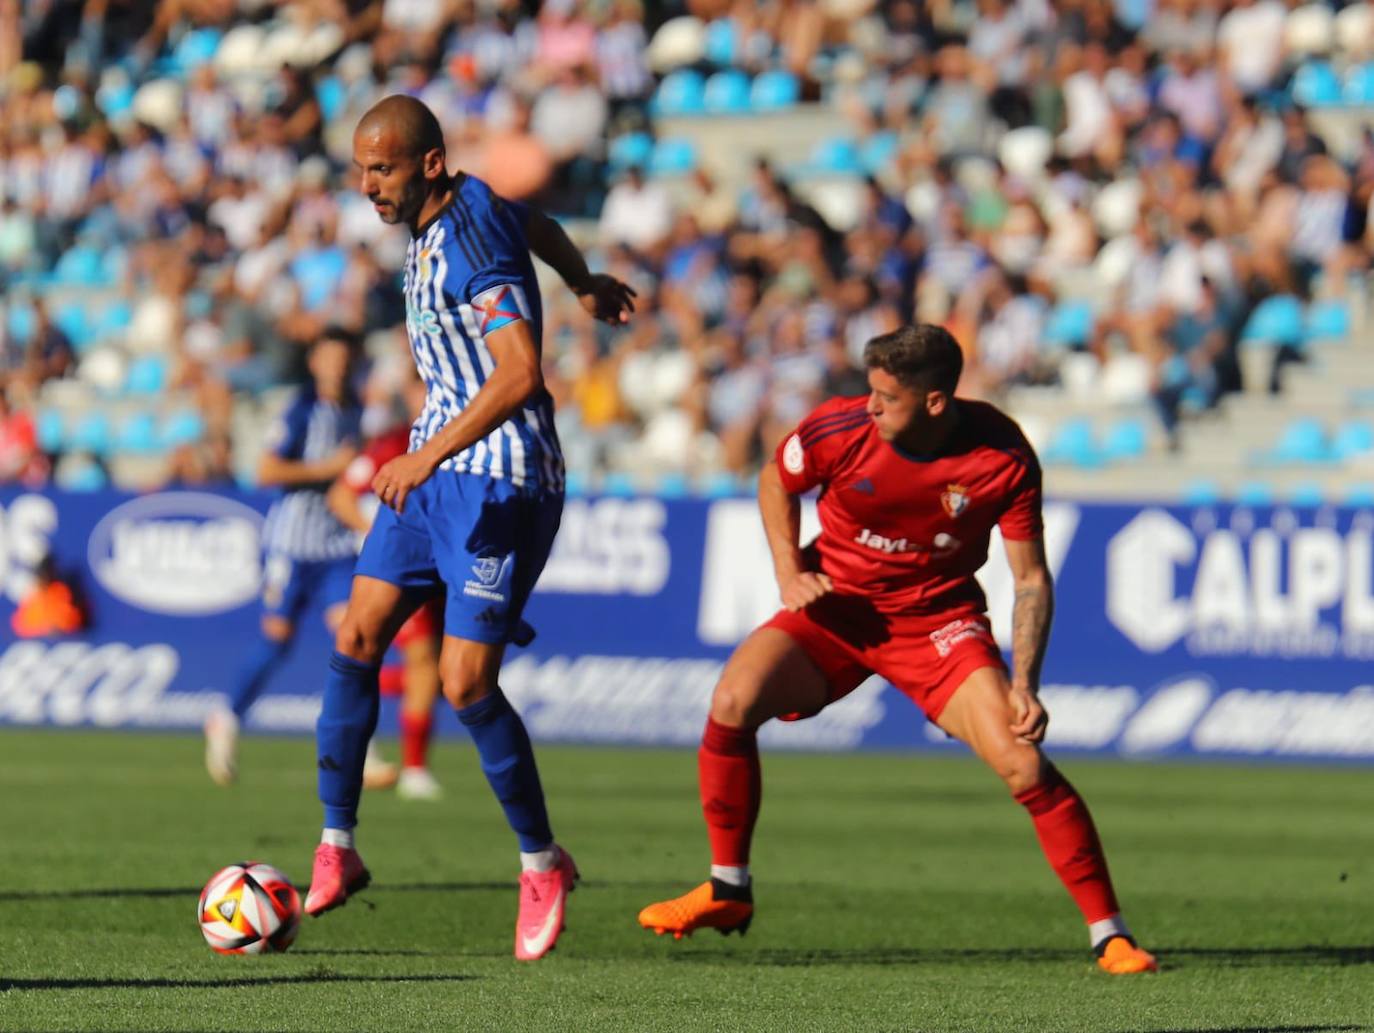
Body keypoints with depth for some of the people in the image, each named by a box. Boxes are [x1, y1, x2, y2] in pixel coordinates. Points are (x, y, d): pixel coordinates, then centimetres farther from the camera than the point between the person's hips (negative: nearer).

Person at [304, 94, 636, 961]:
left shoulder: (473, 246, -21)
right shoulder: (470, 207, 7)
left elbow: (520, 374, -31)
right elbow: (541, 229, 28)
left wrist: (429, 457, -33)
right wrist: (587, 284, 48)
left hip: (497, 481, -9)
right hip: (431, 472, 9)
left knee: (466, 684, -11)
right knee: (358, 637, 0)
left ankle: (543, 863, 7)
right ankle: (338, 849, 6)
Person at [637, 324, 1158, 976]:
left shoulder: (1005, 458, -19)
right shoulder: (840, 430, -19)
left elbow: (1031, 579, -9)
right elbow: (775, 482, 5)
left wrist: (1023, 686, -19)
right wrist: (789, 573, -8)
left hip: (940, 617, -1)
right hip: (836, 605, 1)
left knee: (1024, 764, -19)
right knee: (734, 699, -24)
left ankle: (1109, 934, -5)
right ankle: (728, 891, -4)